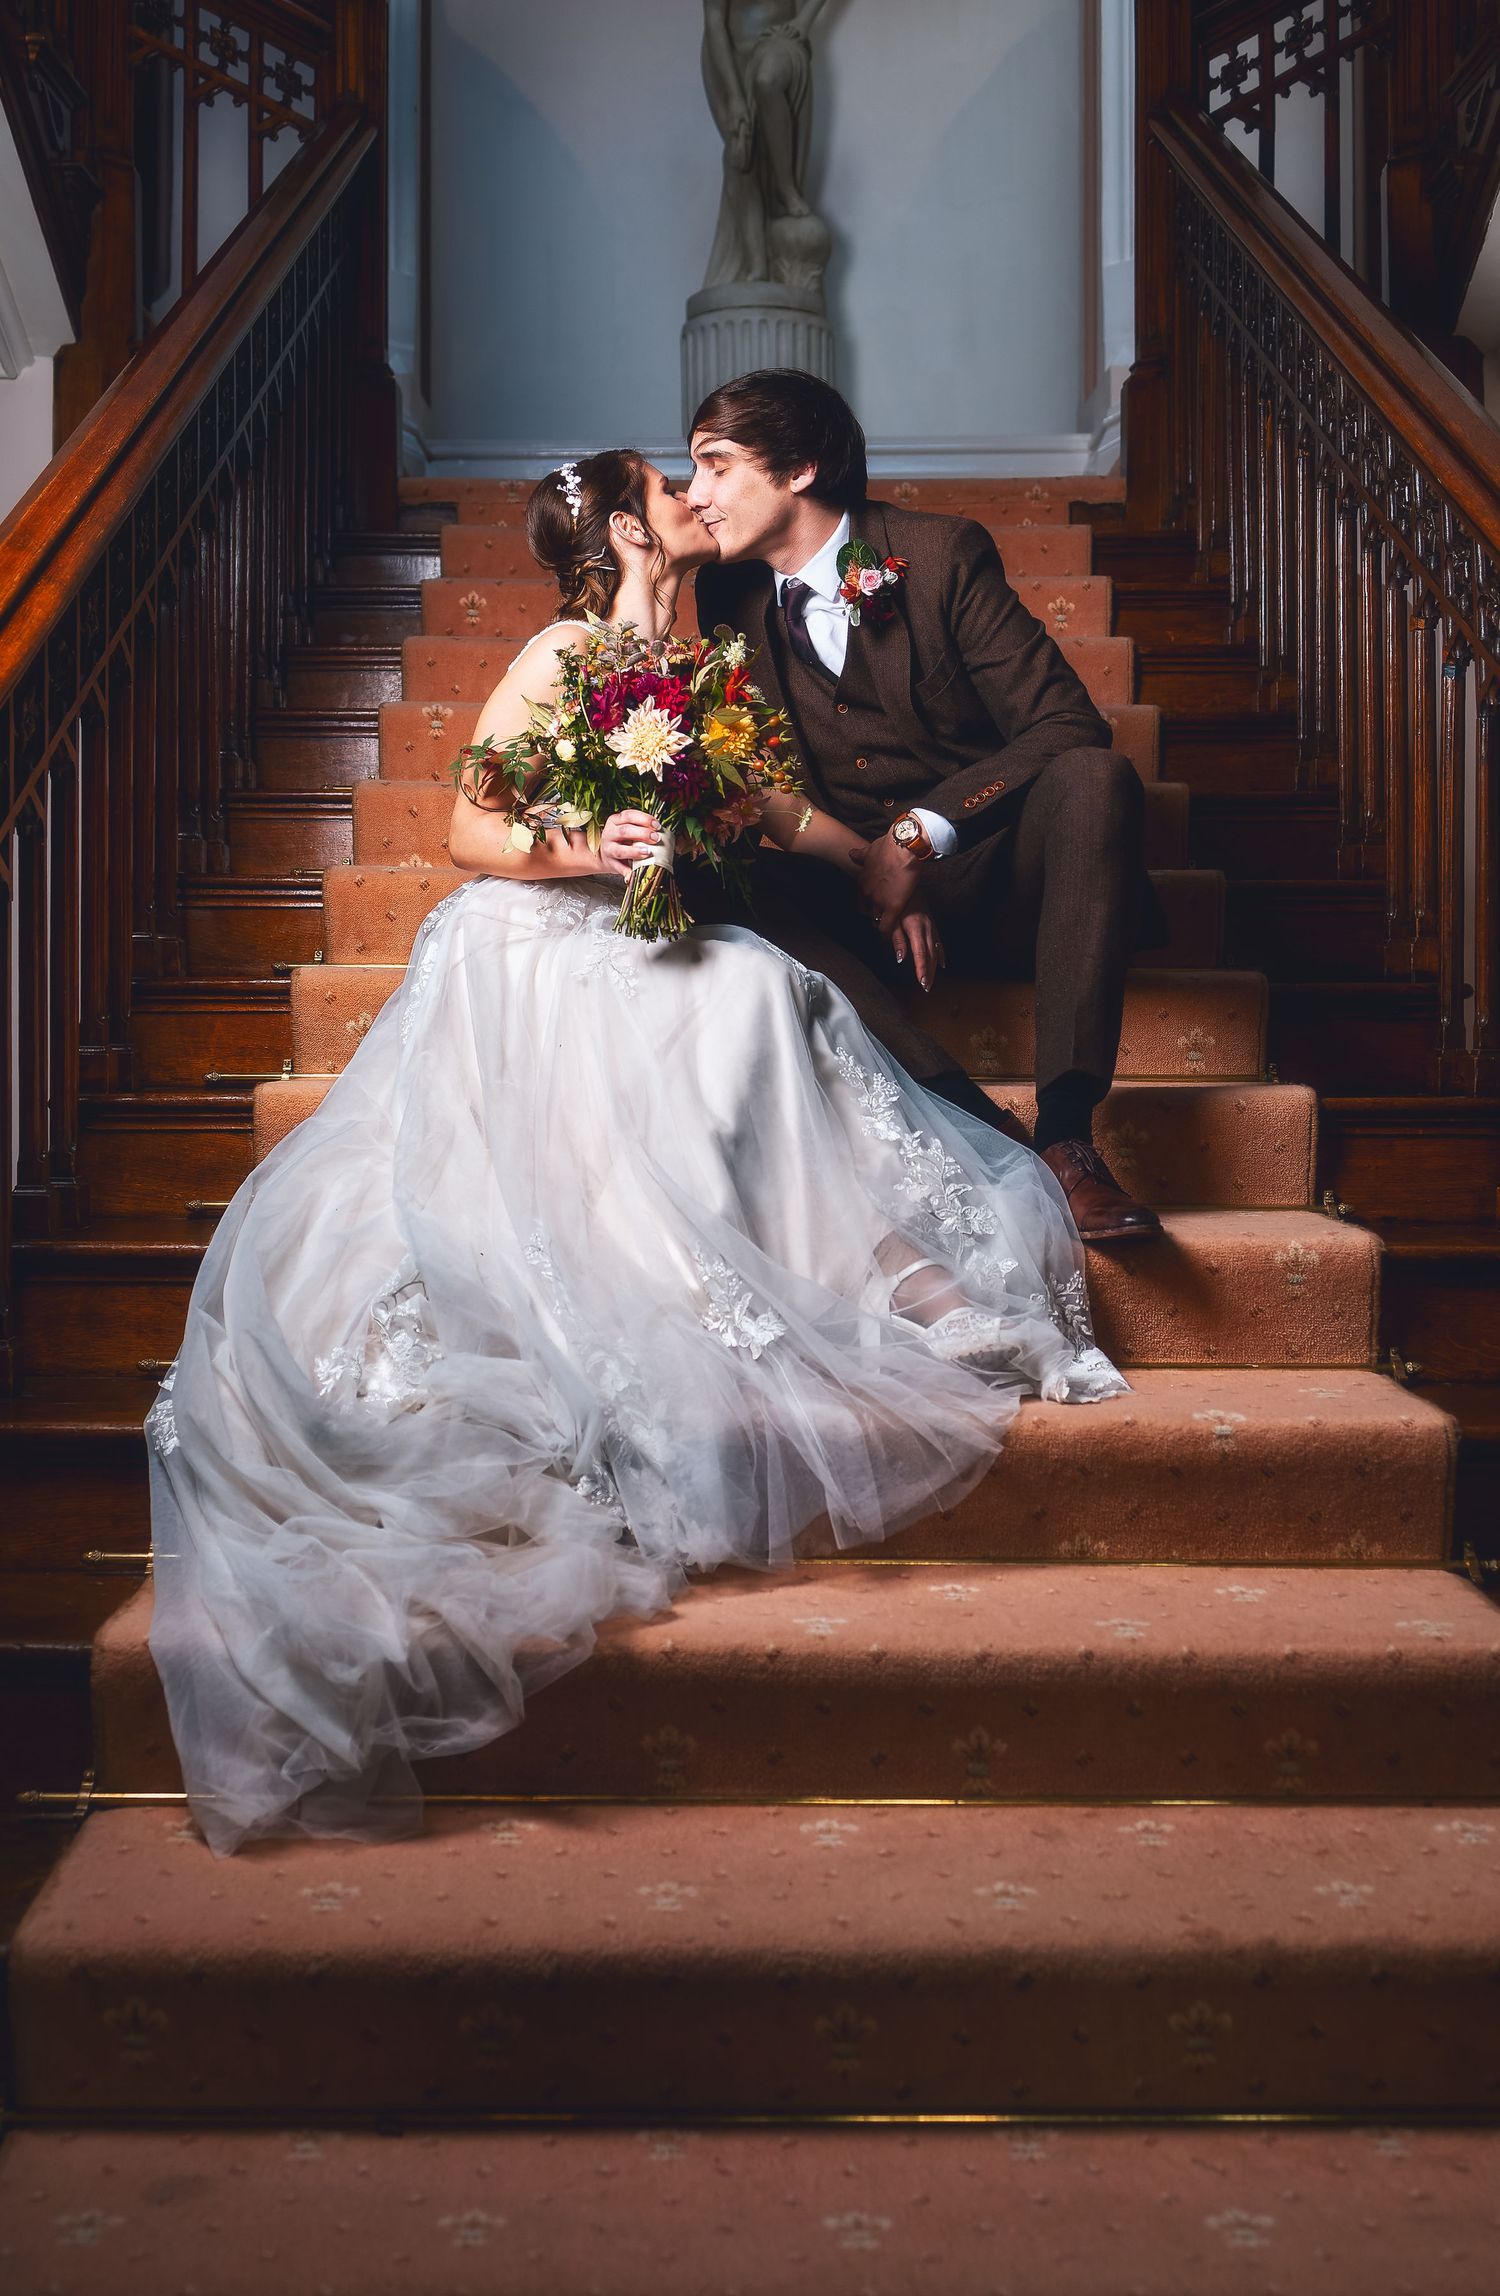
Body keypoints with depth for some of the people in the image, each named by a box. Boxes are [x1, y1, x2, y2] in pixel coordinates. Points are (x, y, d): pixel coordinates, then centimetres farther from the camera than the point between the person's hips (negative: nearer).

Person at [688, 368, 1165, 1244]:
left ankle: (1068, 1130, -37)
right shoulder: (730, 595, 4)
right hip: (860, 889, 3)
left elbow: (1067, 727, -14)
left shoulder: (942, 553, -7)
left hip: (994, 877, -2)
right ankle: (981, 1132, -40)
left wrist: (922, 832, -24)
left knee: (1094, 776, -32)